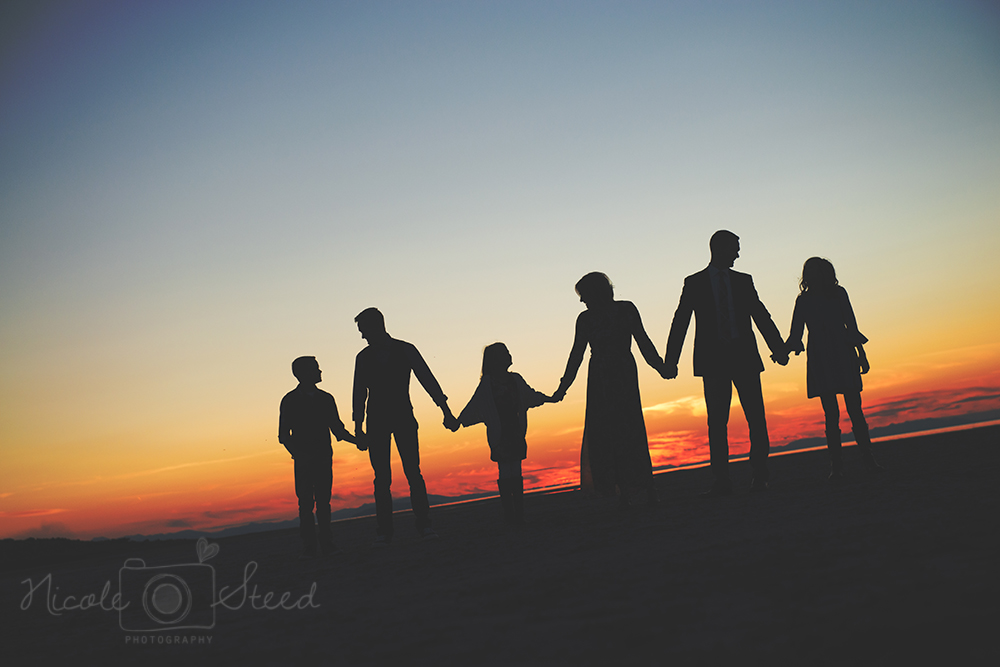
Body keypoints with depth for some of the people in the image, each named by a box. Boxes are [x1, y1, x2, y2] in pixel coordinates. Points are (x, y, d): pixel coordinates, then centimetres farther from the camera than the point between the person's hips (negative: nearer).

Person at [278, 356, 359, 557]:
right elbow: (284, 435, 0)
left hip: (324, 458, 3)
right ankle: (309, 547, -1)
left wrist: (356, 440, 3)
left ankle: (327, 544, 3)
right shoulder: (290, 401, 3)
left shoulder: (326, 399, 14)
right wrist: (298, 454, -15)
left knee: (324, 501, 1)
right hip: (304, 460, -3)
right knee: (306, 503, -5)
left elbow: (337, 428, 18)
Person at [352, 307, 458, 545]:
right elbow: (359, 394, 14)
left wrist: (446, 411, -4)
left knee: (413, 473, -9)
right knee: (382, 478, -2)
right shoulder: (363, 358, 9)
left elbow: (428, 380, 2)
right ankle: (384, 531, 1)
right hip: (377, 423, 2)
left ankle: (424, 525, -4)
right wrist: (358, 427, 10)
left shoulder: (406, 350, 3)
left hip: (404, 418, -1)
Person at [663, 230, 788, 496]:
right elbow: (680, 322, 5)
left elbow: (761, 316, 14)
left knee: (756, 417, -2)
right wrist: (670, 359, -4)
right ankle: (722, 481, 5)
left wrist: (778, 348, 3)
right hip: (713, 359, -1)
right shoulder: (694, 283, 9)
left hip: (745, 357, 2)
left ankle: (760, 476, 7)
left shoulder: (743, 281, 14)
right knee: (717, 422, -1)